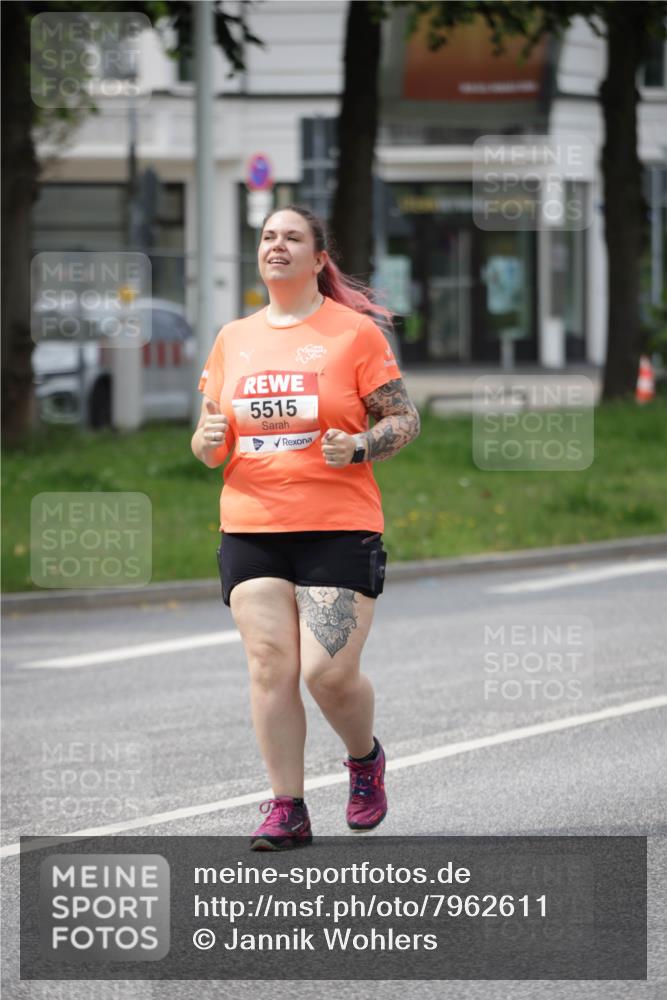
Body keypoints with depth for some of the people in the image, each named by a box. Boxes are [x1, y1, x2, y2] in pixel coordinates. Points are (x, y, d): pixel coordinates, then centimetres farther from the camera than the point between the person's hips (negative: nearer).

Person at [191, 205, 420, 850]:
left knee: (329, 671, -10)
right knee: (269, 663, -5)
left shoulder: (356, 332, 0)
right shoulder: (233, 339, 13)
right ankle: (286, 808, 3)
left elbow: (404, 420, 2)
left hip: (339, 529, -4)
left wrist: (360, 445, -17)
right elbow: (207, 442, 18)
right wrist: (209, 441, -6)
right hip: (249, 526, 4)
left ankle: (365, 757, 21)